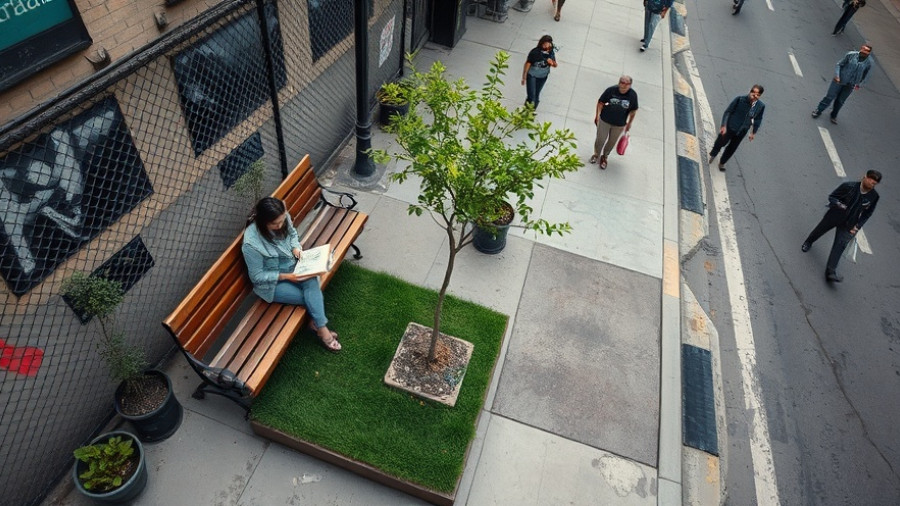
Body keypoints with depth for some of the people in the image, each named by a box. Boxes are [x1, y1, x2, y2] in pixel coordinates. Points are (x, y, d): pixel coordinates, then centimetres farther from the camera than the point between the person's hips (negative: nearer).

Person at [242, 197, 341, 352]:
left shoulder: (283, 218, -15)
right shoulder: (251, 244, -31)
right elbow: (257, 276, -20)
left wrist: (296, 247, -12)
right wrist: (286, 277, -25)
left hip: (290, 265, 5)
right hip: (270, 281, -5)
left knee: (311, 281, -26)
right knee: (311, 296, -16)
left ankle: (320, 326, -16)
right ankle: (321, 328, 7)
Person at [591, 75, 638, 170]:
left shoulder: (633, 95, -13)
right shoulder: (611, 90, -17)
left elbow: (633, 110, 1)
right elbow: (601, 102, -6)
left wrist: (629, 123, 7)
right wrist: (597, 115, -9)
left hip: (619, 124, 1)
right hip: (605, 120, -1)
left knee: (612, 141, 15)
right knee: (600, 139, 9)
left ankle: (604, 157, 41)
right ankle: (596, 154, 39)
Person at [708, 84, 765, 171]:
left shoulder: (761, 106, -12)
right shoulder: (740, 99, -22)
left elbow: (758, 119, 3)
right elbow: (728, 111, -15)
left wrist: (753, 132, 8)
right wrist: (724, 126, -19)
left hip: (742, 132, 3)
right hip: (729, 128, -3)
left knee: (731, 148, 18)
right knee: (721, 143, 17)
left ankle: (722, 163, 41)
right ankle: (712, 155, 48)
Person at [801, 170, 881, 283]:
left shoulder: (874, 196, -6)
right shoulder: (849, 186, -15)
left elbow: (867, 213, 6)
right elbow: (831, 196, -7)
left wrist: (857, 226, -1)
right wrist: (838, 204, -28)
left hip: (848, 224, 1)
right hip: (834, 216, -1)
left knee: (840, 246, -9)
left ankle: (831, 272, -17)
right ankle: (808, 243, 55)